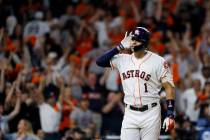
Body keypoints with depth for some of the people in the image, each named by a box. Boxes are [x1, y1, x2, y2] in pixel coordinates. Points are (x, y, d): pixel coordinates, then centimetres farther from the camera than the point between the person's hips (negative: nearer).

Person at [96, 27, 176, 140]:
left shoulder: (158, 61, -5)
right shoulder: (123, 59, 7)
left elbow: (169, 87, -6)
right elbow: (100, 61, 0)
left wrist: (170, 115, -15)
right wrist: (120, 47, -3)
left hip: (150, 114, -4)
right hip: (130, 114, 4)